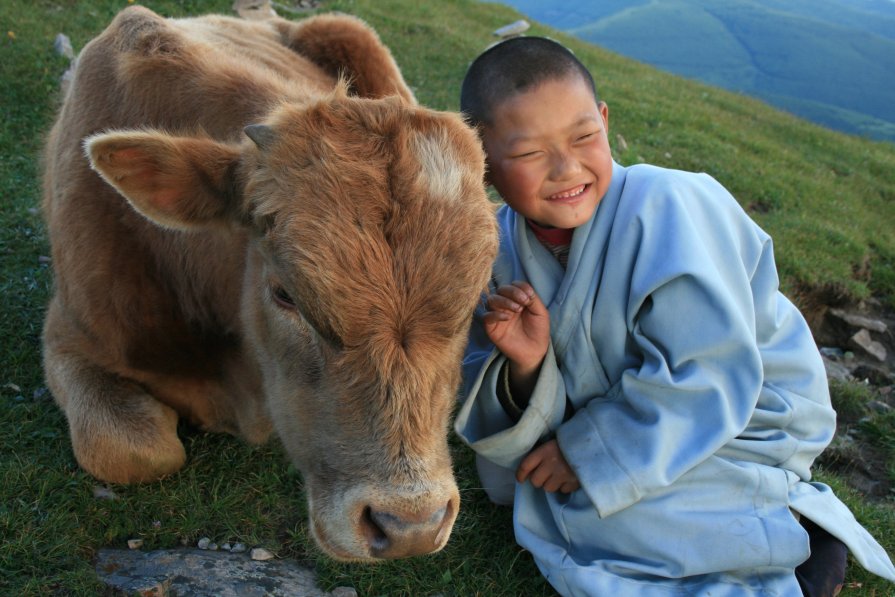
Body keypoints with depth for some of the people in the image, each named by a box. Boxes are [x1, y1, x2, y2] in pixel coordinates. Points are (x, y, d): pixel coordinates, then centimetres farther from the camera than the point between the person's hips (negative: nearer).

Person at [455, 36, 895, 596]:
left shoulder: (668, 208, -30)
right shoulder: (504, 245, -12)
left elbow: (703, 380, -29)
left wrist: (588, 451, -22)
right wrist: (525, 369, -31)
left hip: (737, 420, -7)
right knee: (506, 471, 11)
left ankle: (795, 534, -2)